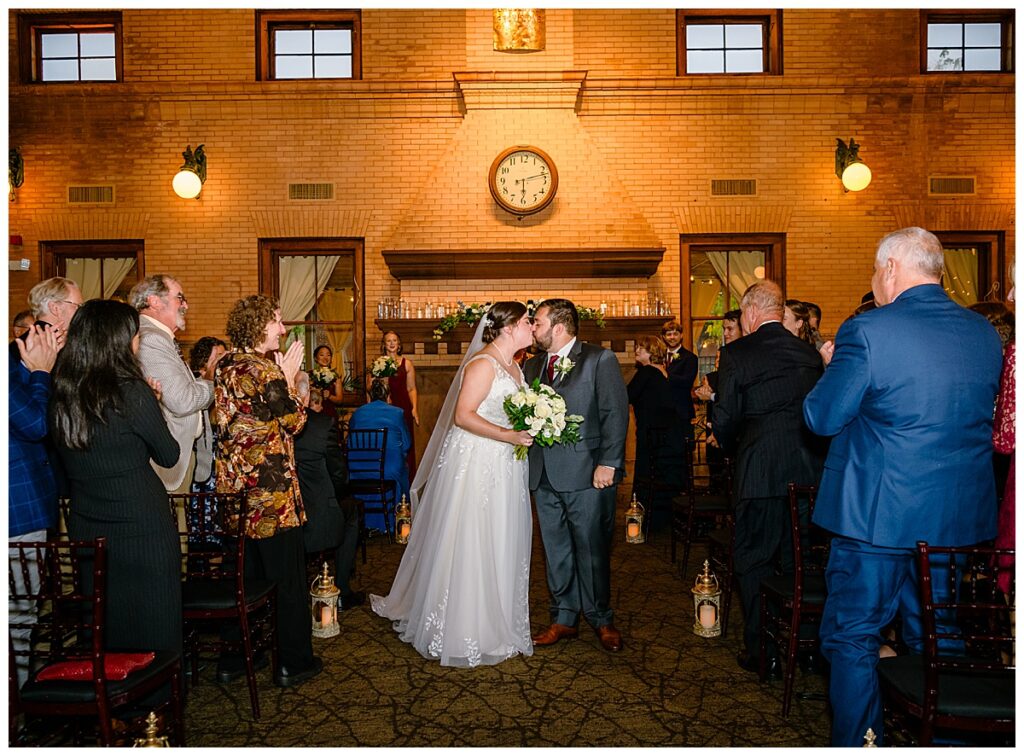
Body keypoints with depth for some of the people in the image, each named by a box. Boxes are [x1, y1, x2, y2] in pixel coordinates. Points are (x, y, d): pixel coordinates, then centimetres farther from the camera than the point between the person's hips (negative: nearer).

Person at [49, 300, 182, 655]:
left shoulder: (60, 395, -2)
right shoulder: (133, 393, -18)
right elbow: (169, 456, -7)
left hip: (87, 531, 6)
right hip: (142, 529, -5)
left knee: (103, 630, 19)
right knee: (152, 630, 8)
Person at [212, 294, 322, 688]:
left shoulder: (224, 365, 7)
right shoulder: (265, 369, -16)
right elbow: (294, 421, -10)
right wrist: (289, 378, 0)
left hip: (234, 485, 8)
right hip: (270, 488, -8)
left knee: (244, 574, 18)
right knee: (287, 576, 5)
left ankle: (232, 659, 26)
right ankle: (293, 663, 15)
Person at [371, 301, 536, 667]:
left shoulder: (514, 367, 14)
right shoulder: (483, 363, -15)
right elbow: (462, 416, -22)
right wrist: (508, 436, -26)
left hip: (504, 468, 9)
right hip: (476, 463, -9)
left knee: (500, 544, 13)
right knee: (469, 544, 0)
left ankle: (495, 620, 26)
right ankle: (464, 628, 13)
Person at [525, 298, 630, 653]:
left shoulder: (600, 360, -4)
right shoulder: (532, 365, 14)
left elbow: (616, 413, -10)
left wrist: (608, 464, -15)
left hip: (587, 474, -6)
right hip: (544, 476, 6)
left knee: (592, 550, 4)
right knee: (555, 550, 13)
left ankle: (601, 620, 22)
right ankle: (563, 618, 27)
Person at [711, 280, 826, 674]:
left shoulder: (736, 354, -9)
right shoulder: (810, 353, 5)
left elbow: (725, 420, -8)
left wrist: (735, 452, 10)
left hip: (760, 474, -5)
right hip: (810, 472, 5)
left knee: (753, 562, 8)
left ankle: (762, 652, 14)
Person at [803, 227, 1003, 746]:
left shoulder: (867, 332, -17)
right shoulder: (985, 333, 3)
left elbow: (822, 417, -12)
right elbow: (977, 416, 17)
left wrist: (832, 366, 6)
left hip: (877, 516, -6)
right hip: (960, 517, 6)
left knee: (852, 639, 8)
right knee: (936, 640, 21)